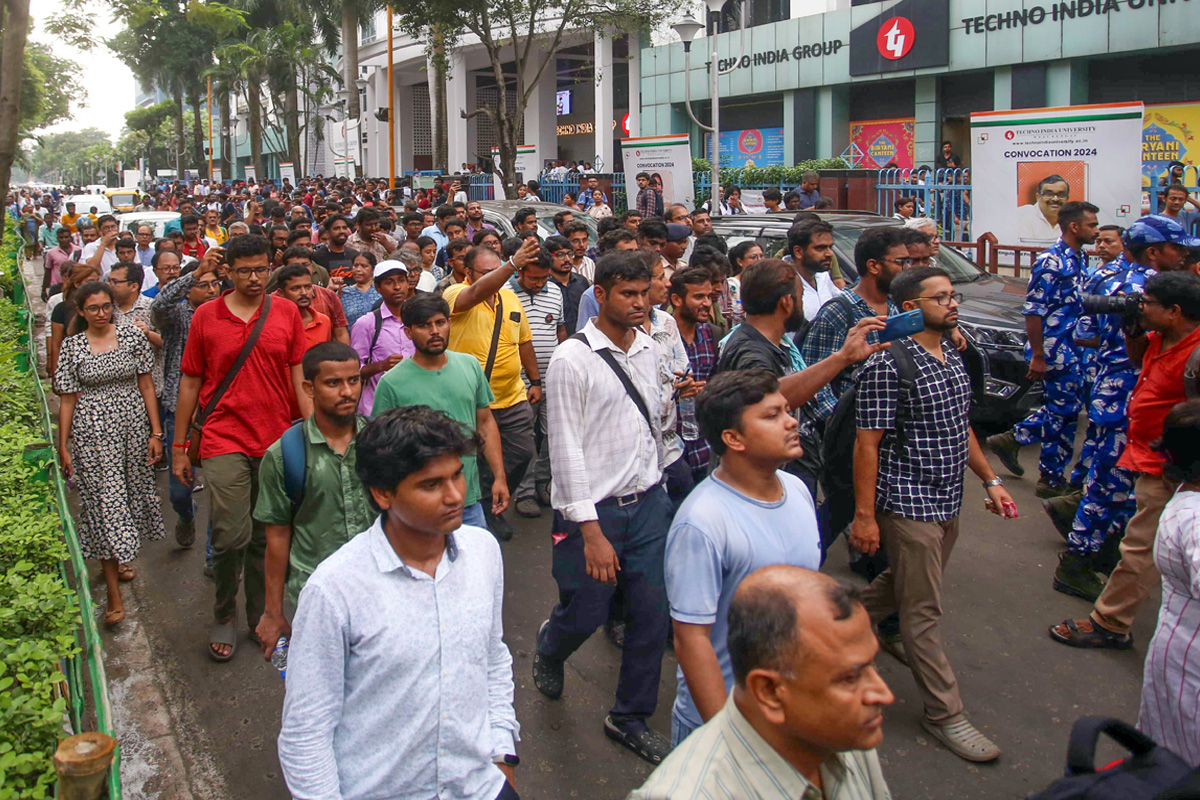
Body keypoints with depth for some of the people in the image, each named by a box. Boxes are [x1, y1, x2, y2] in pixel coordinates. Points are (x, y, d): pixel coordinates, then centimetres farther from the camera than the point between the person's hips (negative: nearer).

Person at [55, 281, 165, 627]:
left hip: (133, 428, 2)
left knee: (132, 493, 10)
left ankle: (118, 562, 35)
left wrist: (155, 432, 0)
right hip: (92, 435, -2)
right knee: (105, 502, -3)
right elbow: (67, 400, 3)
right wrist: (63, 446, 2)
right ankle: (114, 593, 1)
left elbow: (145, 385, 4)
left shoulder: (132, 336, 2)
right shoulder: (72, 346, 0)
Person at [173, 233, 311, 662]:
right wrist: (179, 446, 8)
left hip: (276, 441, 2)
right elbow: (189, 383, 8)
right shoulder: (206, 316, 2)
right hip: (224, 441, -1)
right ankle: (224, 616, 15)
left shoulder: (286, 313, 4)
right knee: (232, 536, -8)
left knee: (266, 538, 10)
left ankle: (261, 617, 28)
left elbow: (300, 377, 7)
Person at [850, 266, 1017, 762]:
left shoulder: (953, 359, 10)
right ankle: (944, 714, 12)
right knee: (923, 611, 1)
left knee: (902, 586, 22)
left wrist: (989, 480, 17)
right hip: (907, 505, -8)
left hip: (947, 503, 8)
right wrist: (864, 516, -18)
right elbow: (867, 444, -17)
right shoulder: (887, 367, -17)